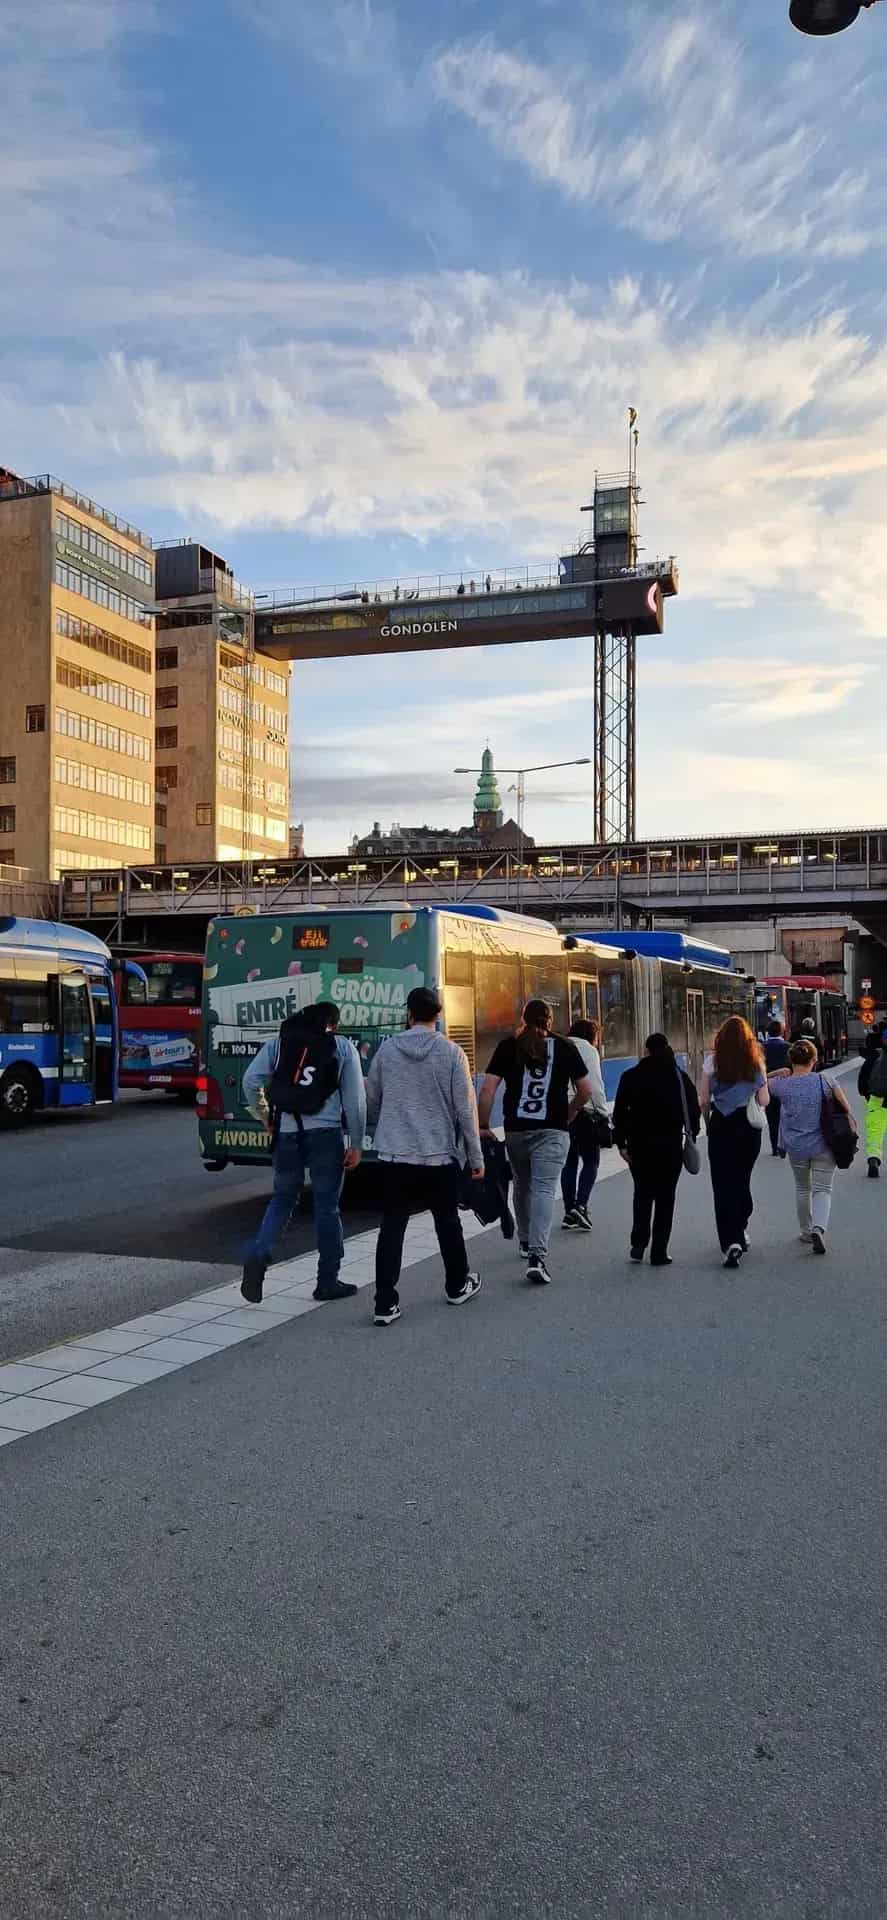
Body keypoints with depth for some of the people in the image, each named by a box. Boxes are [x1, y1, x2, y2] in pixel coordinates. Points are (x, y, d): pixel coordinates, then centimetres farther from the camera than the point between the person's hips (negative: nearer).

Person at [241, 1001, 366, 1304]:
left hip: (287, 1132, 2)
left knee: (283, 1198, 17)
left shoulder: (279, 1041, 10)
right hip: (326, 1133, -2)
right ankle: (328, 1282, 14)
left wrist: (266, 1118, 12)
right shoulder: (343, 1047, 5)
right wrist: (356, 1144, 5)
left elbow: (251, 1080, 1)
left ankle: (258, 1257, -3)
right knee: (327, 1205, 7)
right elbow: (355, 1099, 1)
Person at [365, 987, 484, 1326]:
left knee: (392, 1227, 4)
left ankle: (386, 1303, 0)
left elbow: (372, 1101, 9)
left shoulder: (387, 1050, 0)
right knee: (448, 1222, 16)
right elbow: (465, 1108, -5)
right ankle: (458, 1286, 33)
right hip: (440, 1155, -1)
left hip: (394, 1155, 1)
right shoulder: (451, 1052, -6)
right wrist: (476, 1157, 3)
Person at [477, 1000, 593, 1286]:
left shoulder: (509, 1046, 5)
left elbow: (488, 1088, -3)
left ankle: (525, 1243, 36)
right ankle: (537, 1255, -20)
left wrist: (483, 1126, 1)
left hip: (516, 1129, 2)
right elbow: (586, 1091, 5)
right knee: (544, 1190, -7)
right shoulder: (564, 1046, 4)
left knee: (522, 1187, 20)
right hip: (552, 1131, -2)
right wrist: (568, 1114, 20)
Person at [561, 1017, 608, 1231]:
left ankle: (570, 1212, 13)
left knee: (569, 1161, 13)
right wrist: (604, 1113, -1)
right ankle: (580, 1206, -12)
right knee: (591, 1160, 4)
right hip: (581, 1111, -5)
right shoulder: (588, 1050, 1)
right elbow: (595, 1085, -6)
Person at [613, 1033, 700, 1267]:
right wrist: (692, 1136, 12)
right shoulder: (680, 1076, 0)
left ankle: (638, 1244, 7)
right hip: (671, 1145, 0)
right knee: (665, 1197, 6)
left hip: (640, 1145, 0)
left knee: (642, 1193, 17)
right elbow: (694, 1109, 2)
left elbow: (619, 1113, -4)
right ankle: (659, 1252, 4)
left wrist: (621, 1143, 1)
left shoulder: (631, 1077, -2)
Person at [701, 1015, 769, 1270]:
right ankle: (742, 1231, 32)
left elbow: (704, 1101, -3)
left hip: (721, 1125, -2)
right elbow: (764, 1101, 0)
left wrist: (708, 1124, 13)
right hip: (749, 1127, 2)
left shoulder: (712, 1062, -5)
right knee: (742, 1180, 19)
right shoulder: (756, 1062, 0)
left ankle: (731, 1242, -11)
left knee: (724, 1184, 0)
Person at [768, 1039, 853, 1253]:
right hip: (824, 1146, -1)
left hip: (796, 1147, 1)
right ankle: (819, 1228, -19)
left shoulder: (782, 1085, -8)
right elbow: (845, 1108, -6)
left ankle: (806, 1231, 29)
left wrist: (777, 1073, 2)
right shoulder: (825, 1081, -8)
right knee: (823, 1190, 3)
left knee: (802, 1189, 20)